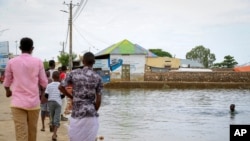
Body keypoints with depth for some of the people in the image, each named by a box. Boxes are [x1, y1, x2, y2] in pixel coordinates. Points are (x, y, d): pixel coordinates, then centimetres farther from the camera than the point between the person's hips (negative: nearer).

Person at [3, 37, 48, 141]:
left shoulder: (12, 62, 1)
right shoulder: (38, 62, -1)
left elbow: (7, 82, 10)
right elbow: (44, 83, 2)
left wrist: (8, 91, 33)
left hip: (17, 102, 0)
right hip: (34, 102, 1)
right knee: (32, 131, 17)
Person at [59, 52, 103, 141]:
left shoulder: (74, 73, 0)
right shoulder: (97, 77, -1)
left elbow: (61, 87, 4)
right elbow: (98, 99, -3)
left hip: (76, 113, 0)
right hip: (91, 114, 0)